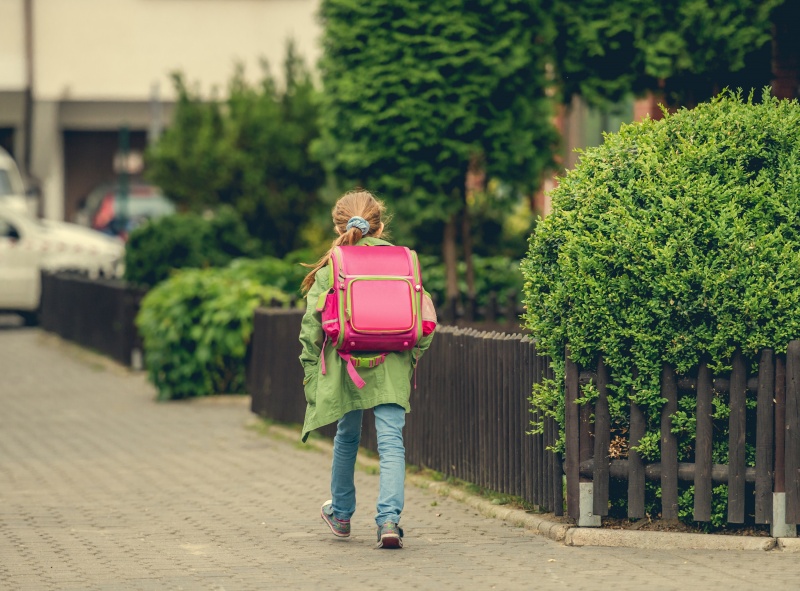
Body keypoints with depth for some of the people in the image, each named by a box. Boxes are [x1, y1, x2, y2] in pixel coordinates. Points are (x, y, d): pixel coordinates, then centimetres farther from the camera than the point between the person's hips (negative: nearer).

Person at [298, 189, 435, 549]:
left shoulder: (327, 272, 0)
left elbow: (311, 330, 0)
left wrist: (311, 378, 8)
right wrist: (412, 357, 18)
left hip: (345, 368, 0)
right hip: (391, 370, 0)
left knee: (347, 438, 19)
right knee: (391, 442, -4)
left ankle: (341, 513, 37)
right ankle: (389, 518, -21)